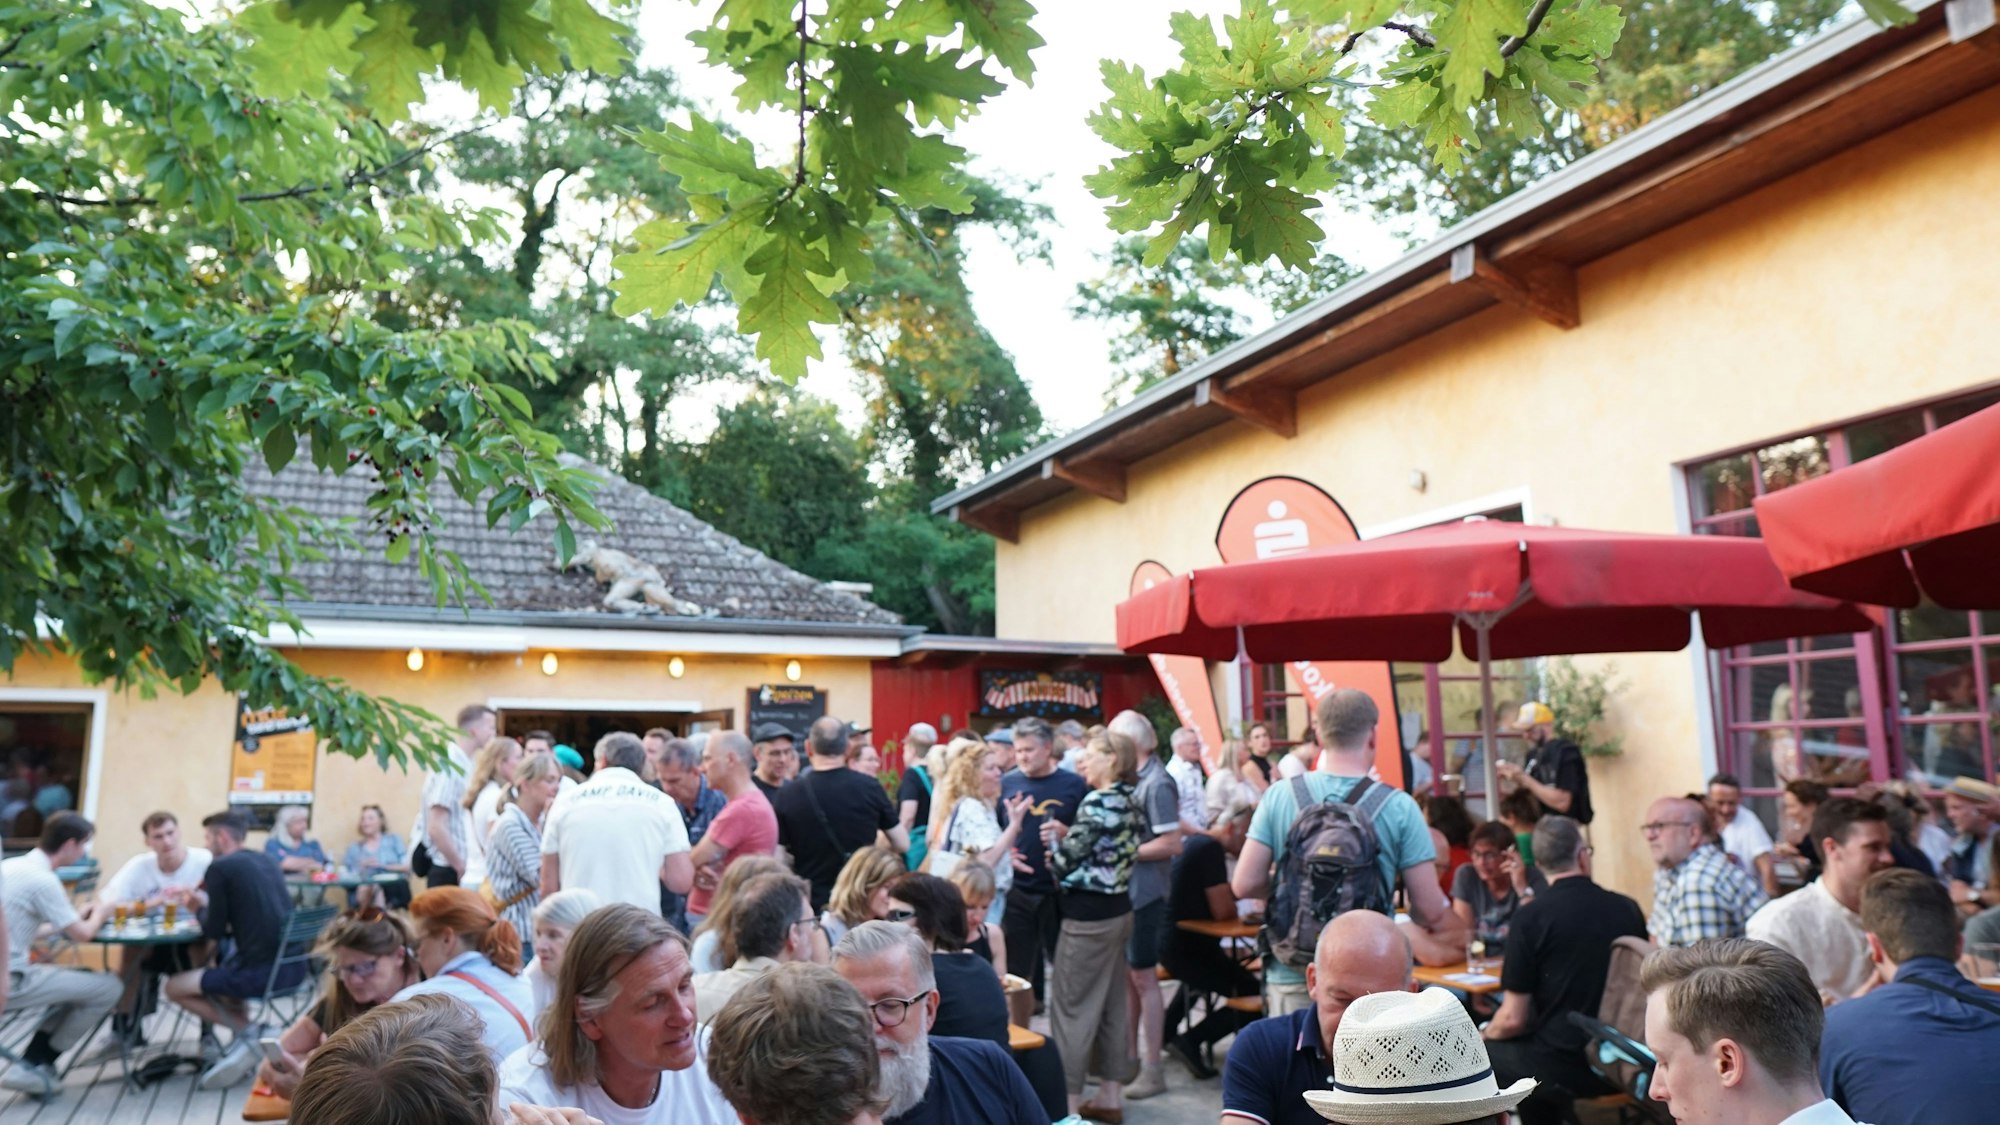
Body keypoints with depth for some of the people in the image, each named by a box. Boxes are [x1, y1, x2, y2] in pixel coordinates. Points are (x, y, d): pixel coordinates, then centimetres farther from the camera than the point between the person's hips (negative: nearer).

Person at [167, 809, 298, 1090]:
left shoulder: (220, 867, -5)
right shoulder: (268, 861, 16)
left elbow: (213, 931, -2)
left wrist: (203, 906, 16)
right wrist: (214, 908, 26)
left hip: (262, 971, -7)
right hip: (294, 966, 8)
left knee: (175, 987, 13)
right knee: (227, 970, 36)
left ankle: (248, 1030, 2)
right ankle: (246, 1044, 21)